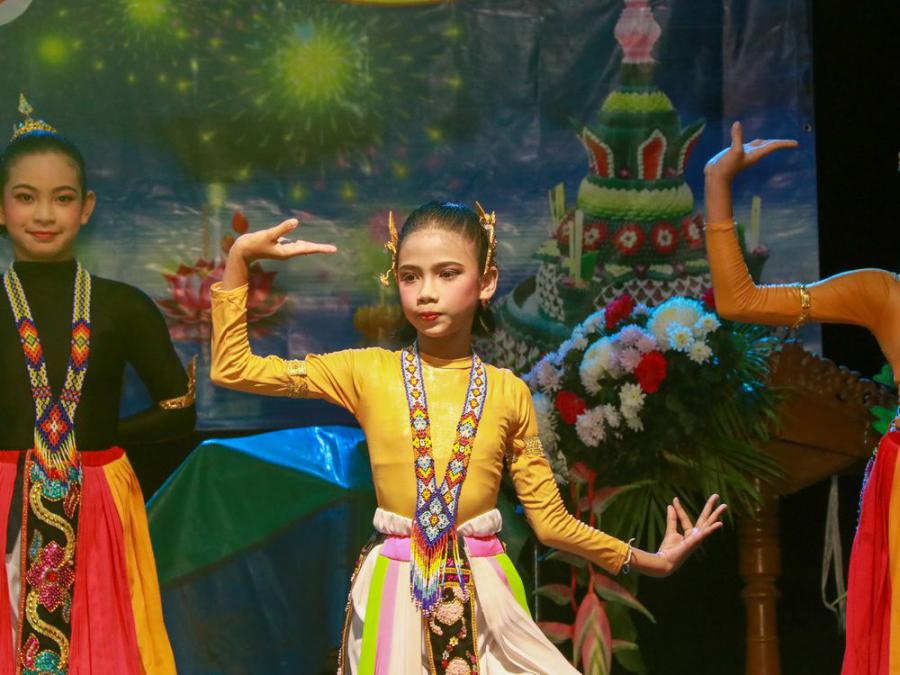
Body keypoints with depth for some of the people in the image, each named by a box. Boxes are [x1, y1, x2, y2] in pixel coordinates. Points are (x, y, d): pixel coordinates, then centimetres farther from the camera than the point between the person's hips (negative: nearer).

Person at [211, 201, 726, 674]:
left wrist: (649, 560, 8)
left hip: (485, 591, 1)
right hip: (397, 588, 0)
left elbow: (550, 518, 8)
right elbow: (233, 368, 0)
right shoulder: (369, 373, 0)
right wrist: (240, 258, -6)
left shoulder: (508, 392, 2)